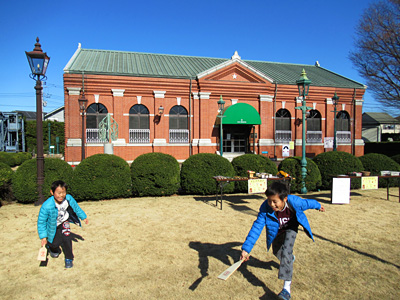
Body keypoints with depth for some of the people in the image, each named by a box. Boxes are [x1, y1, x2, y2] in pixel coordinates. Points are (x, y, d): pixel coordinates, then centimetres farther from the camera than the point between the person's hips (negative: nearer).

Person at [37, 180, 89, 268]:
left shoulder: (68, 198, -26)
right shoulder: (46, 206, -34)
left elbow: (76, 207, -4)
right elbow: (41, 222, -21)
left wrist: (83, 217, 7)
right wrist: (43, 237, -17)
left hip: (64, 222, 1)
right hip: (53, 226, -1)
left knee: (66, 237, -17)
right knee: (55, 244, 5)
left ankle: (69, 259, 6)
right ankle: (50, 245, 46)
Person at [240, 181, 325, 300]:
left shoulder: (294, 202, -36)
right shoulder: (265, 208, -35)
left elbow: (307, 203, -12)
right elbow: (257, 227, -32)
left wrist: (318, 205, 11)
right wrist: (246, 248, -36)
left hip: (291, 228, -2)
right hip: (277, 231, 3)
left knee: (286, 251, -24)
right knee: (277, 253, 18)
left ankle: (287, 287, -23)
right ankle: (290, 258, 56)